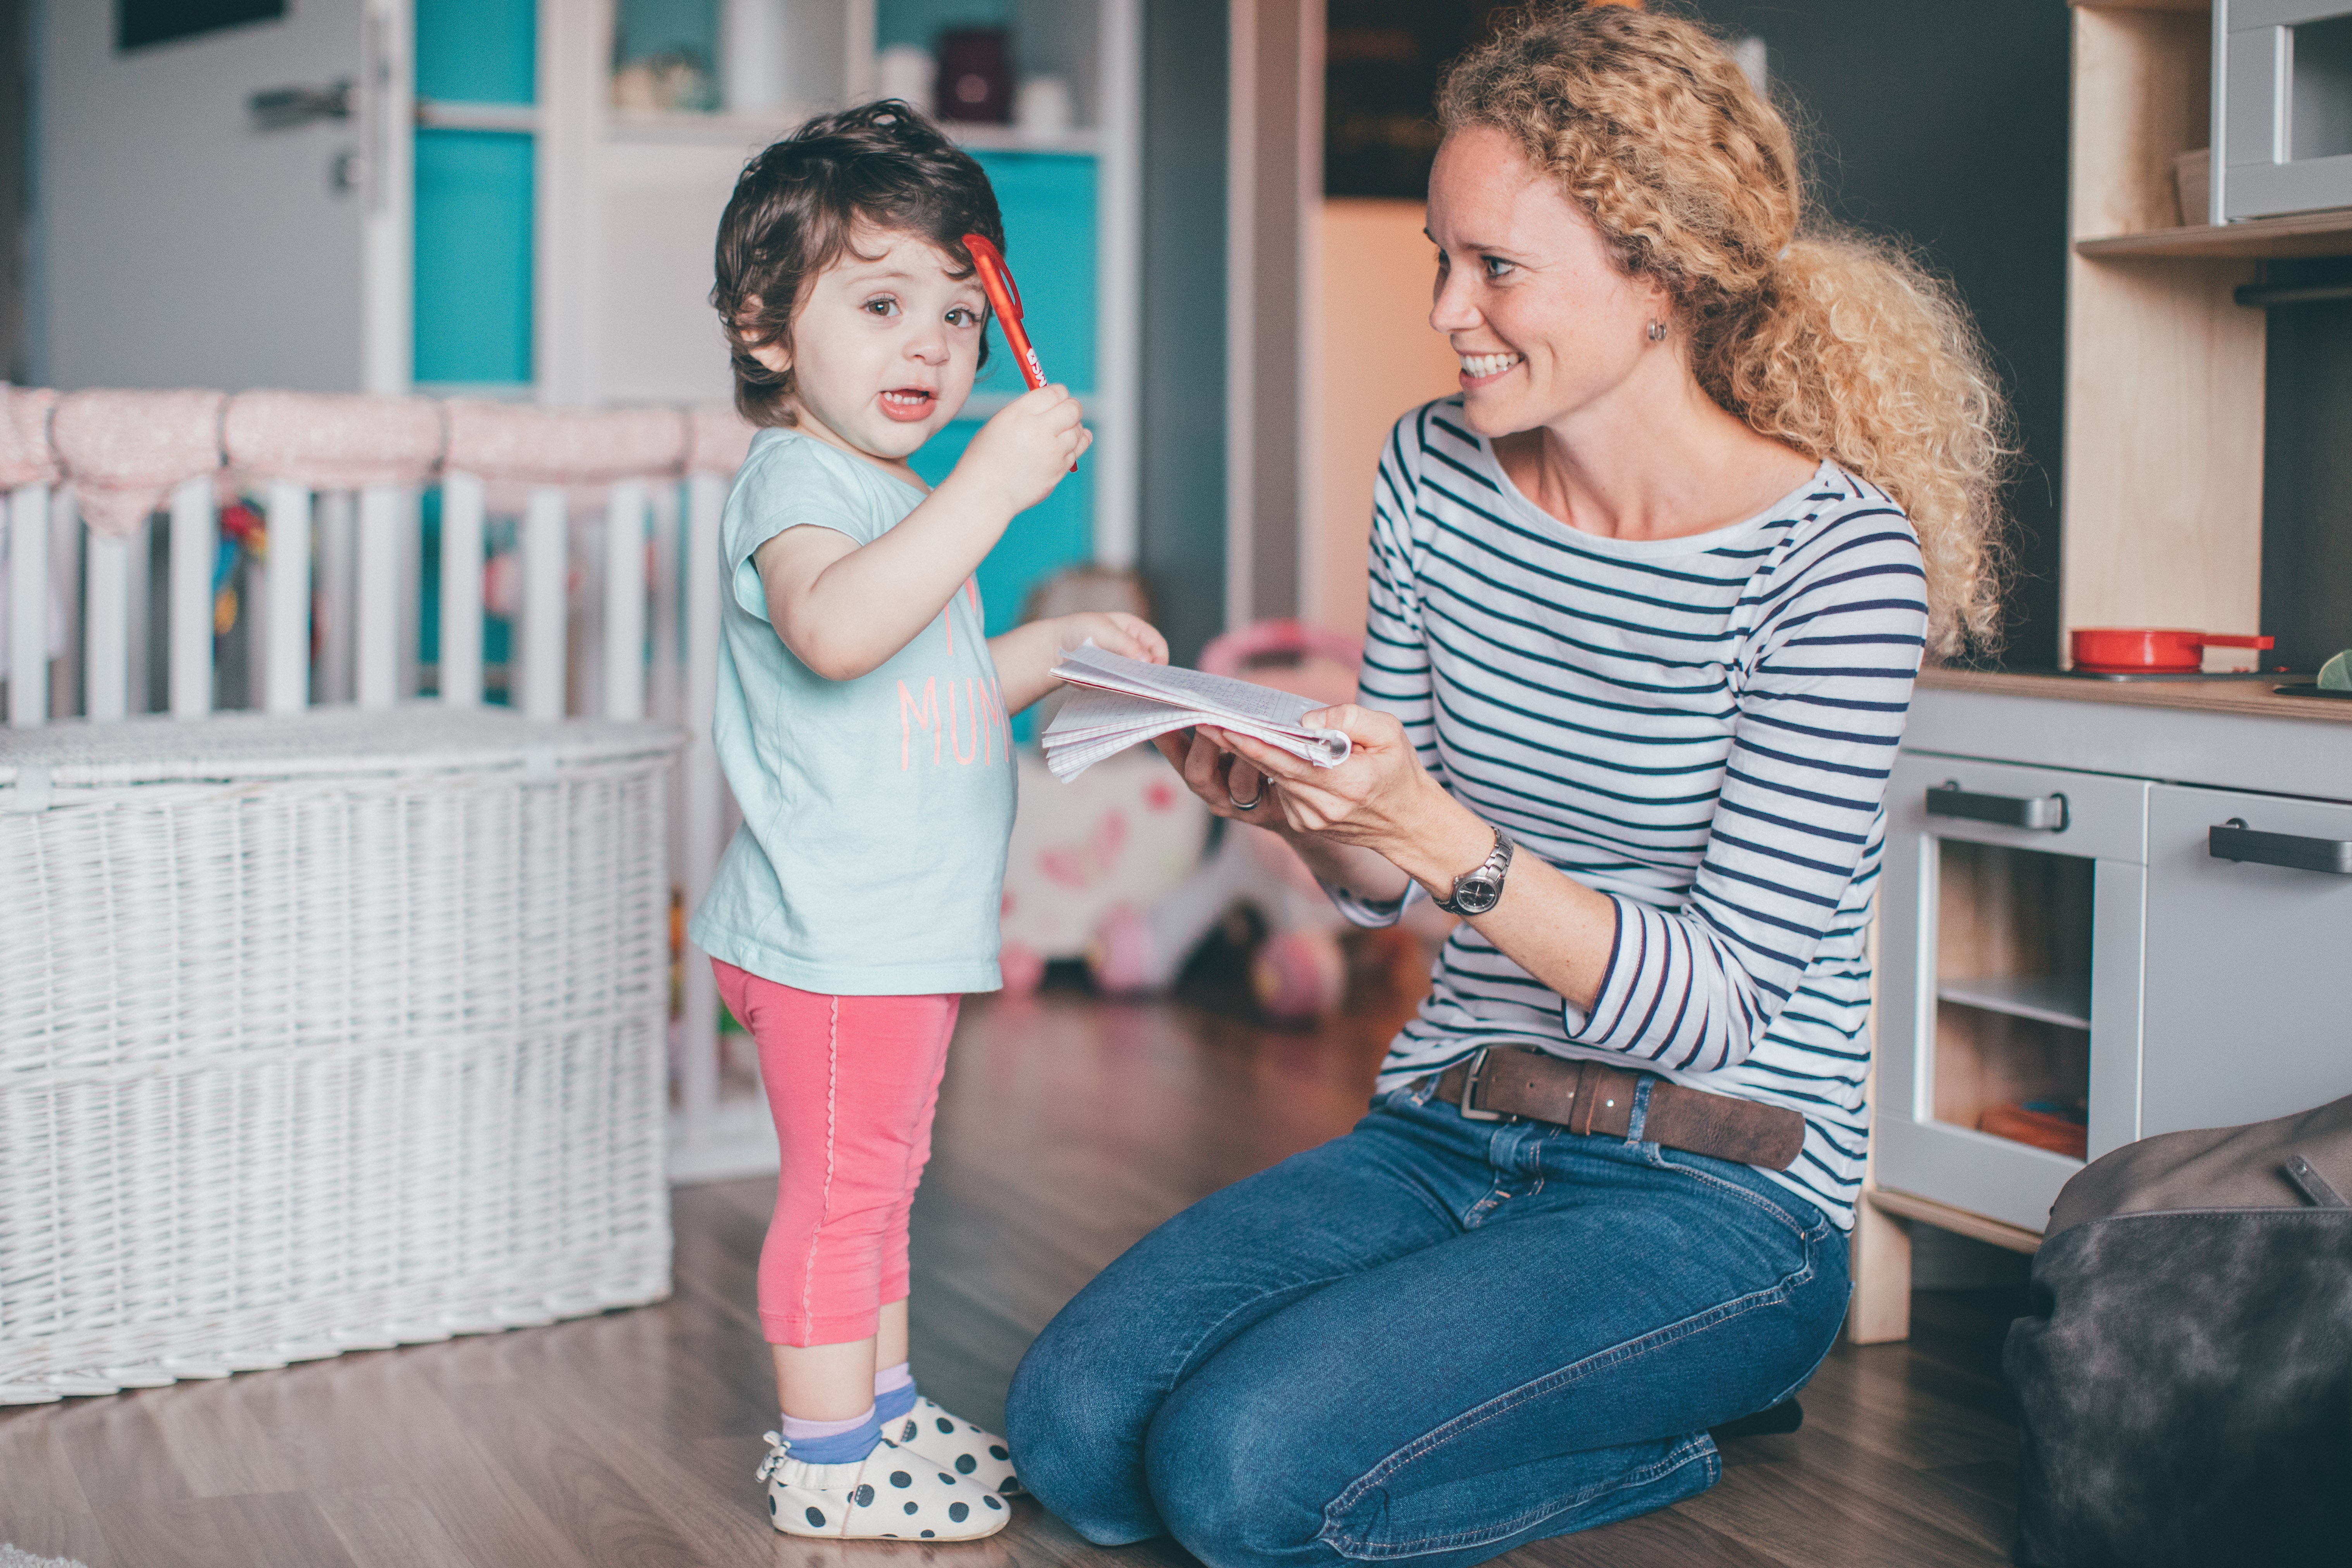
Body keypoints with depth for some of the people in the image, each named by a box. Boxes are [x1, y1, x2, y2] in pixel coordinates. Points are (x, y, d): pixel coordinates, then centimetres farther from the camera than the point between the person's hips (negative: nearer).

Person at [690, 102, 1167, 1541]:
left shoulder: (899, 496, 17)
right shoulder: (798, 480, -16)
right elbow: (833, 631, -40)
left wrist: (1050, 650, 17)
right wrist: (993, 486, -41)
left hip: (908, 928, 11)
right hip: (834, 932, -11)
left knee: (882, 1178, 20)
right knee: (841, 1188, -2)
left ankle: (885, 1408, 33)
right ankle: (827, 1462, 9)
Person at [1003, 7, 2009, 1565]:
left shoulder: (1835, 553, -15)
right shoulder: (1437, 471, 2)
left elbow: (1724, 1006, -18)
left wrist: (1446, 838, -30)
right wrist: (1296, 799, -12)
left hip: (1717, 1198, -6)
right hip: (1443, 1133, 7)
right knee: (1073, 1427, -12)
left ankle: (1661, 1427, 3)